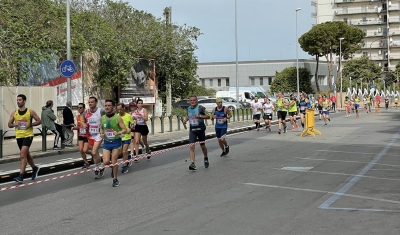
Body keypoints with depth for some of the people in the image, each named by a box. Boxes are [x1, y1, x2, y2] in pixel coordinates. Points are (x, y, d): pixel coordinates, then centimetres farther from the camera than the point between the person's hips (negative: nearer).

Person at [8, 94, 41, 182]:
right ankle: (35, 168, 42)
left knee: (23, 155, -17)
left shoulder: (30, 112, -5)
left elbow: (39, 121, 0)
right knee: (26, 154, 19)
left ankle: (21, 176, -16)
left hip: (28, 135, -5)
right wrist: (14, 124, -11)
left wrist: (30, 124, -14)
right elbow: (9, 125, 11)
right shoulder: (14, 113, 5)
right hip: (19, 136, 5)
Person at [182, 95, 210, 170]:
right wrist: (185, 119, 4)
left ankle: (206, 158, 40)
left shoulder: (200, 108, -11)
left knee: (202, 146, 11)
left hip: (200, 128, -3)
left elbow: (208, 116, -11)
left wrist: (200, 116, -24)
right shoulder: (188, 108, 6)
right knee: (192, 146, -11)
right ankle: (192, 164, -14)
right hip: (192, 130, 3)